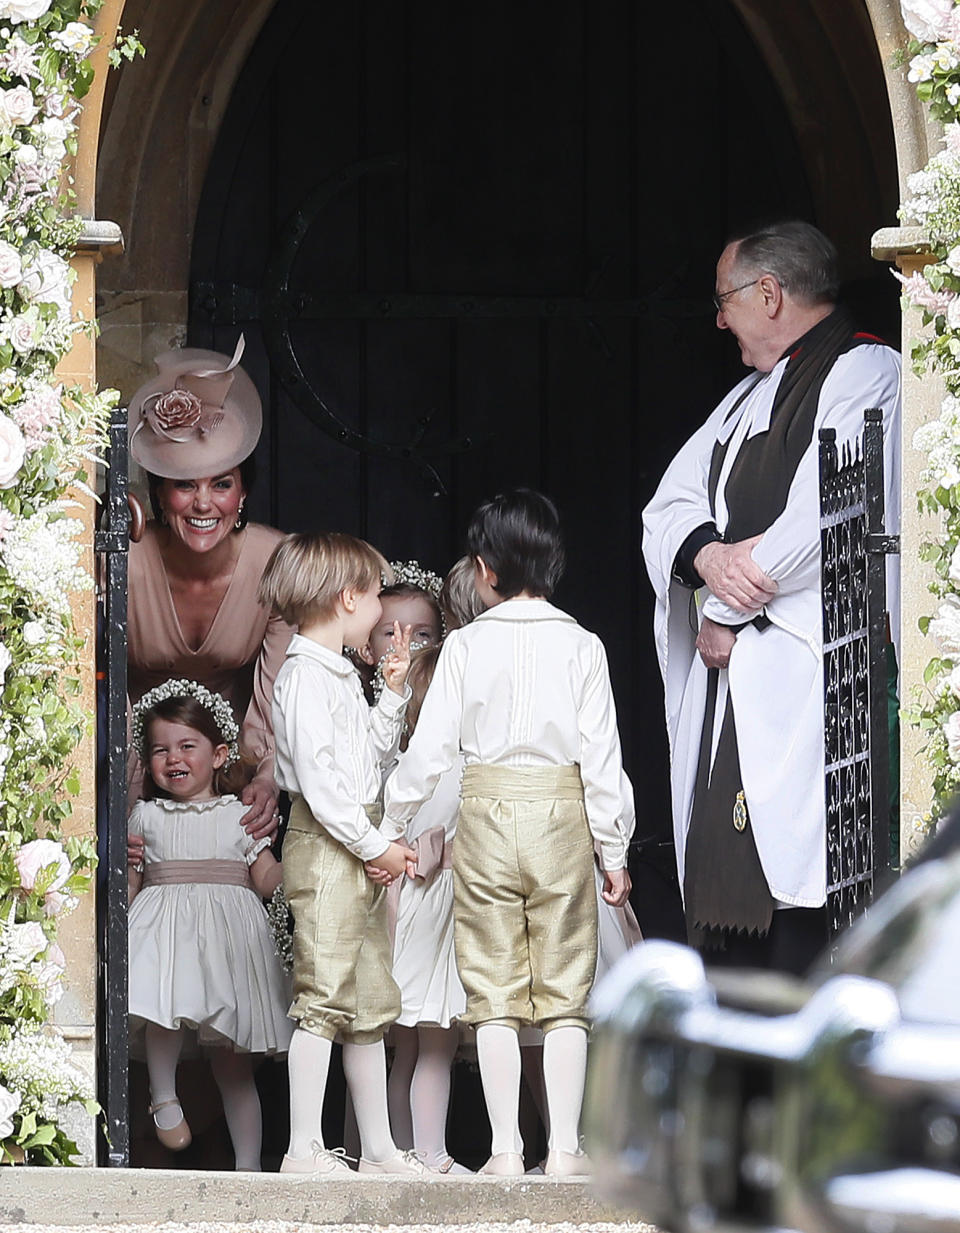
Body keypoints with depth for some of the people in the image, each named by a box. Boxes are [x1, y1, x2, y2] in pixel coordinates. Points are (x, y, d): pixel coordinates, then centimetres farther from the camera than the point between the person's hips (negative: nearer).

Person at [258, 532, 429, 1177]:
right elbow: (318, 777, -19)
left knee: (371, 1003, 12)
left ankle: (379, 1147, 17)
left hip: (360, 849, 10)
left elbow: (374, 753, 30)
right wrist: (375, 846, -17)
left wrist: (393, 692, 20)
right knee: (324, 999, -11)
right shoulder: (304, 677, -13)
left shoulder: (340, 675, 18)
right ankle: (305, 1148, -10)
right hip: (326, 849, -10)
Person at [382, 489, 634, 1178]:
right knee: (564, 994, 5)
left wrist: (392, 827, 12)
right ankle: (565, 1147, 1)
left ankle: (506, 1148, 0)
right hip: (562, 817, 0)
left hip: (486, 814, 0)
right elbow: (602, 757, -1)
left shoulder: (467, 645, -2)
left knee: (496, 995, 4)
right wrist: (614, 853, 6)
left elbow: (432, 749, -1)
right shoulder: (582, 647, -1)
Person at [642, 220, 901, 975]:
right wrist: (708, 556, -9)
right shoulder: (751, 396, 24)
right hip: (729, 681, 9)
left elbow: (826, 520, -16)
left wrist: (726, 612, -8)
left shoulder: (864, 374, -5)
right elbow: (671, 505, 15)